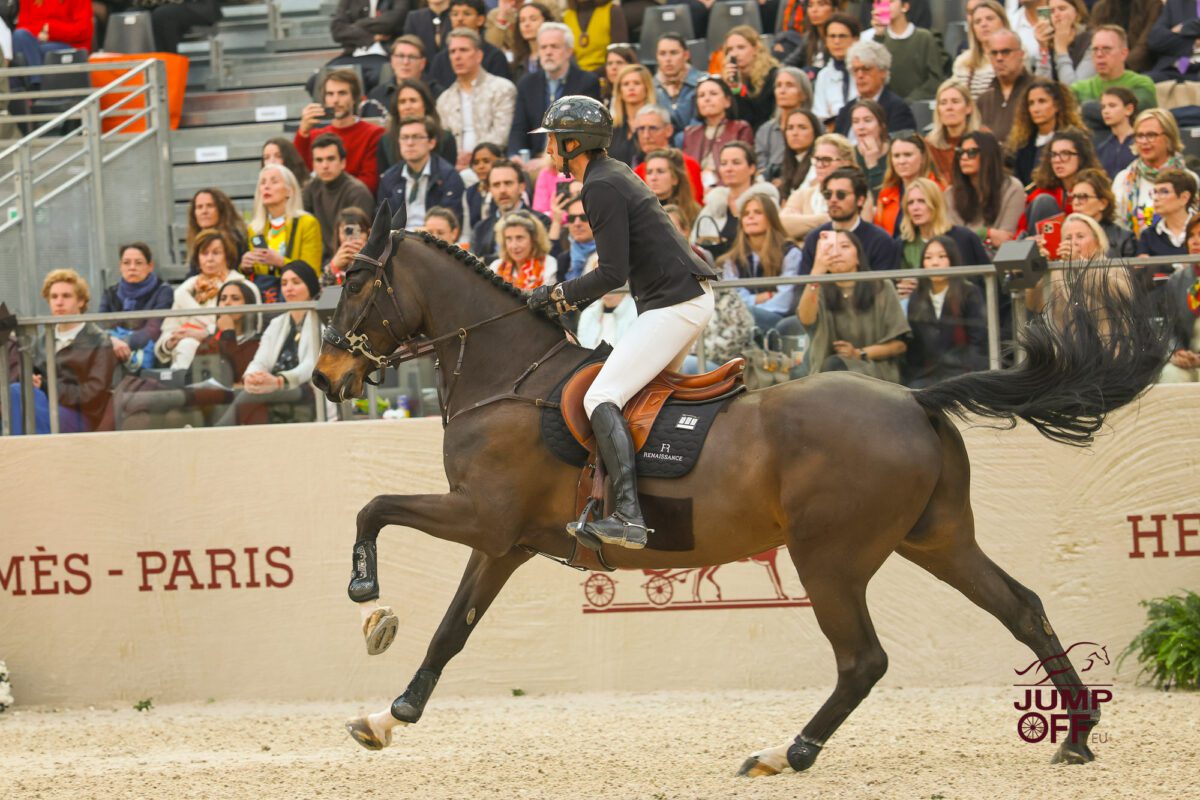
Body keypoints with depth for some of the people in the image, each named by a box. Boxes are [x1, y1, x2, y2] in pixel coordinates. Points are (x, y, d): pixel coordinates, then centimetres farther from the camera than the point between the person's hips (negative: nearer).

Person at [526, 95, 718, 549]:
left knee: (601, 398, -19)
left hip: (673, 303, -11)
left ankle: (628, 516, -33)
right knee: (648, 388, 27)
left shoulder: (601, 187, -13)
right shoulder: (615, 175, 18)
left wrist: (557, 294, -7)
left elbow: (613, 273, -18)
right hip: (691, 295, 11)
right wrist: (572, 304, 19)